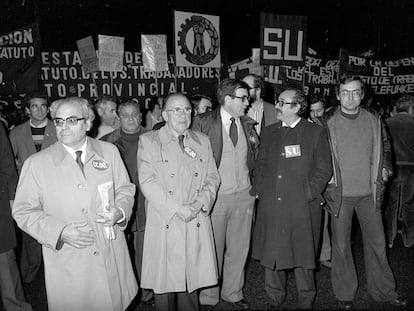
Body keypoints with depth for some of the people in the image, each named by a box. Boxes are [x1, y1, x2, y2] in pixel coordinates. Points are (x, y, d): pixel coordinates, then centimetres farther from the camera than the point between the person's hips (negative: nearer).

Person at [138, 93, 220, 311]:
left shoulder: (202, 141, 12)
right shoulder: (148, 141, 1)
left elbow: (213, 178, 10)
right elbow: (147, 181, -8)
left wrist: (200, 203, -8)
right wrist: (176, 209, -14)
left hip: (197, 225, 3)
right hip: (165, 225, -3)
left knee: (192, 280, 10)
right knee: (165, 283, 6)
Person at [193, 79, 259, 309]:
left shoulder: (248, 124, 9)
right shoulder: (203, 122, -6)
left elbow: (256, 158, 17)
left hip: (244, 195, 4)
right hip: (215, 196, -4)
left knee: (239, 249, 14)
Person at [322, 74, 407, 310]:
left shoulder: (374, 120, 4)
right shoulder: (327, 123, -5)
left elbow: (385, 146, 17)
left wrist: (385, 168, 3)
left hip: (370, 192, 3)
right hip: (339, 192, -2)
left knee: (377, 242, 13)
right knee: (341, 245, 8)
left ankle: (384, 291, 33)